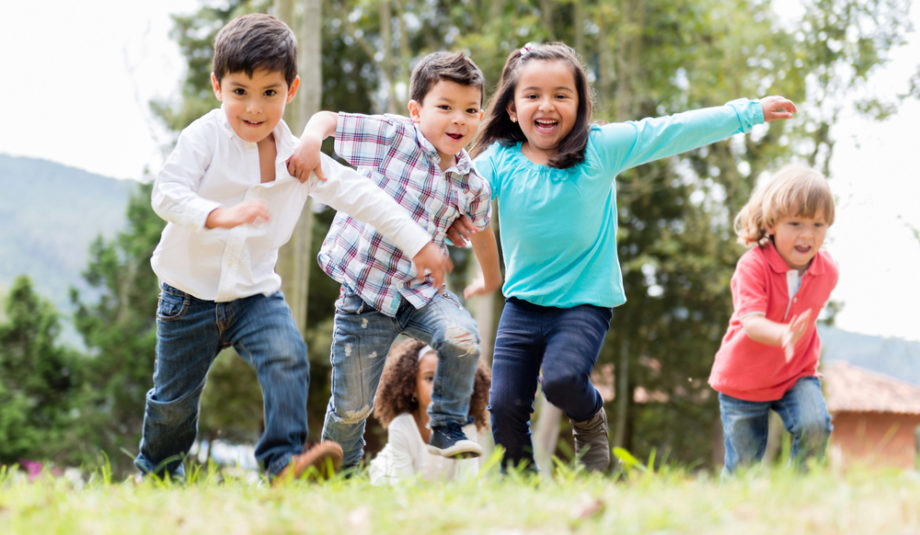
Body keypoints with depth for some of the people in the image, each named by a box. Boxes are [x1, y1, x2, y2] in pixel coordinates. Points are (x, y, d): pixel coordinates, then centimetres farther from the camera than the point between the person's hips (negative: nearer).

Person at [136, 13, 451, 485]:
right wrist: (220, 215, -45)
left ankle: (284, 459, -25)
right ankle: (157, 471, 35)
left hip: (256, 291, 2)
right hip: (190, 292, -2)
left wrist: (418, 243, -4)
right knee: (174, 396, 10)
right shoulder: (204, 138, -14)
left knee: (288, 358, -25)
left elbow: (361, 196, -1)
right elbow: (167, 194, -26)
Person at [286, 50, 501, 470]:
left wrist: (491, 278, 39)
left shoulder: (472, 185, 2)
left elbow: (480, 228, 24)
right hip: (363, 290, -3)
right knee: (351, 406, 2)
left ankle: (447, 430, -5)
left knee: (462, 338, -28)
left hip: (421, 292, 3)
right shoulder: (392, 135, -9)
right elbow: (328, 119, -6)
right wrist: (311, 139, -29)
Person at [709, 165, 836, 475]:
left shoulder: (827, 271, -7)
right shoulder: (753, 266, -23)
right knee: (742, 468, 4)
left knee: (815, 426, -26)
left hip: (796, 374, 3)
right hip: (743, 380, -3)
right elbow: (751, 322, -36)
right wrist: (783, 335, -55)